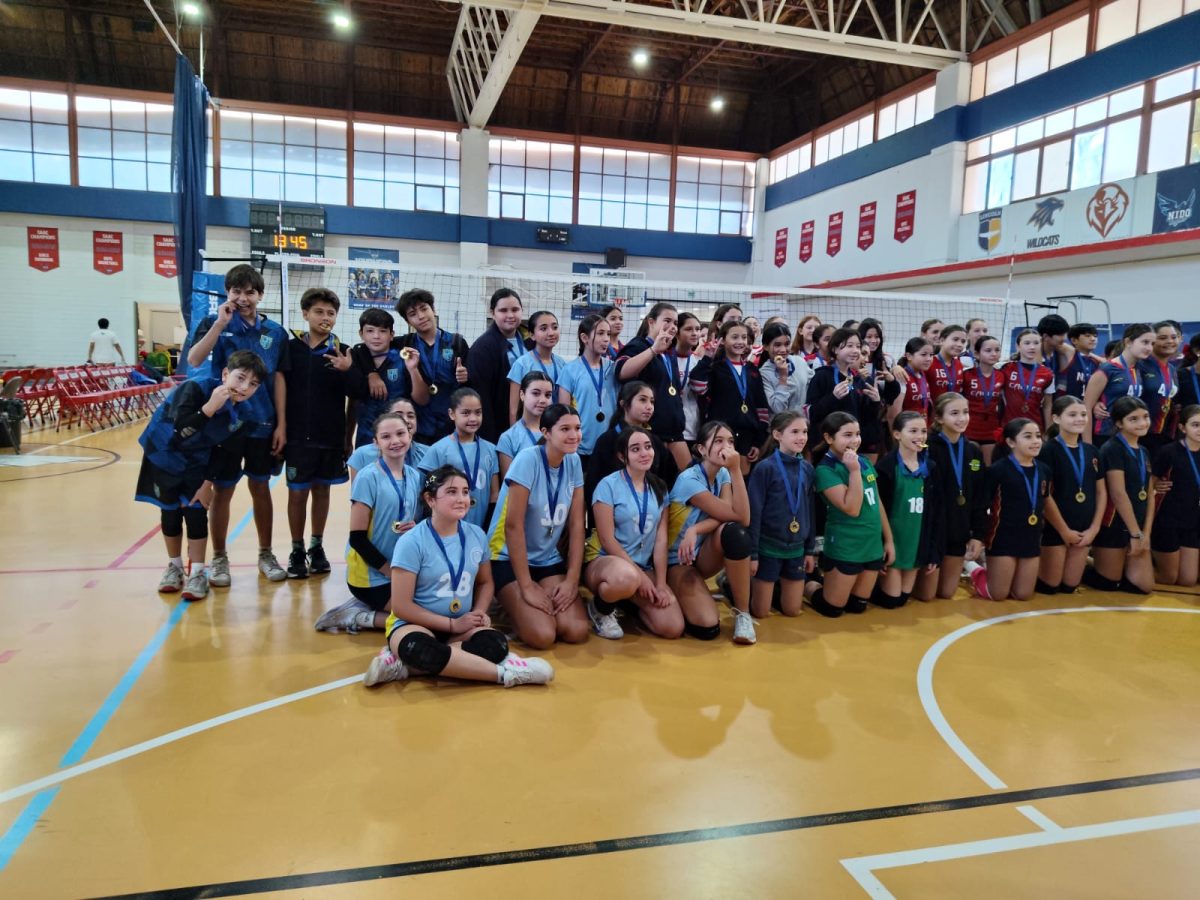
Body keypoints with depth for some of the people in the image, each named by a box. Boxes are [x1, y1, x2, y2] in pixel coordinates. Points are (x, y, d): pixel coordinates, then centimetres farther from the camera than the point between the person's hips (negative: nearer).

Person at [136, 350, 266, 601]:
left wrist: (208, 482, -8)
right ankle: (174, 566, 28)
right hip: (163, 456, -2)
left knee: (197, 513, -4)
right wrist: (210, 407, -47)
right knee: (170, 514, 8)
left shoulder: (240, 414, -16)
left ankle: (198, 573, 9)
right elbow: (179, 431, -38)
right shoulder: (195, 389, -31)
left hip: (196, 464, 2)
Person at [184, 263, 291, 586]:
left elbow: (278, 379, 4)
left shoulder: (275, 332, 4)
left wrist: (281, 424, 0)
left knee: (261, 488, 12)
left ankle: (265, 554, 25)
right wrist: (221, 322, -20)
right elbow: (193, 360, -17)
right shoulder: (214, 323, -1)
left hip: (263, 424, 2)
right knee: (223, 491, 6)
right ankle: (219, 558, 21)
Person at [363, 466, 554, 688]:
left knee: (495, 644, -29)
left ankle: (404, 666, -23)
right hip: (415, 624, -4)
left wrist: (479, 612, -4)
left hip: (463, 625, 4)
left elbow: (485, 582, 18)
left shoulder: (476, 535, 2)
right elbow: (401, 606, -12)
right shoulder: (412, 542, -12)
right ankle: (505, 673, -27)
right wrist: (452, 624, -13)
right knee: (416, 648, -40)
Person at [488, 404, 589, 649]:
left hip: (549, 561, 5)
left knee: (577, 631, -14)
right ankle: (514, 606, 9)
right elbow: (513, 526, -19)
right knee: (542, 636, -22)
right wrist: (526, 586, -19)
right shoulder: (527, 460, -18)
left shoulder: (573, 462, 0)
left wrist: (572, 580, -6)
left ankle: (528, 608, 15)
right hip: (508, 560, -5)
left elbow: (577, 525, 1)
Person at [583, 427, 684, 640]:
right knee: (626, 577, -43)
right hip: (602, 561, -5)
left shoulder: (659, 489, 7)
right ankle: (600, 609, -6)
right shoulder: (608, 485, -9)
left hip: (643, 567, 5)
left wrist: (660, 584, -8)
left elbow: (661, 539, 2)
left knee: (673, 627, -14)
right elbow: (607, 539, -13)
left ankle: (630, 602, 17)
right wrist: (641, 576, -16)